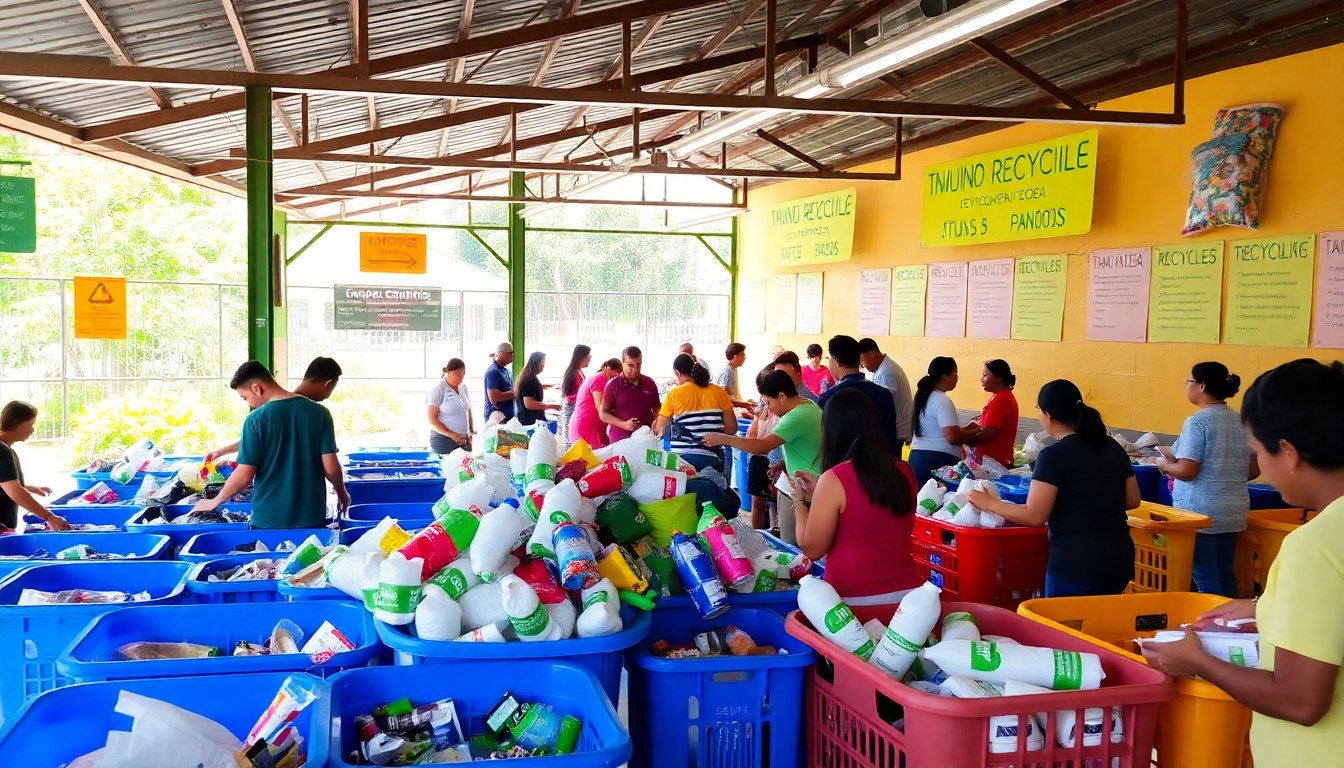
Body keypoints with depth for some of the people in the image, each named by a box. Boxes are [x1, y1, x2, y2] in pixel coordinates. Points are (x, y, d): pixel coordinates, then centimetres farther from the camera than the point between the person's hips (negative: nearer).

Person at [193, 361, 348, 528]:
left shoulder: (256, 419, -12)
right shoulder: (320, 413, -4)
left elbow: (244, 476, -10)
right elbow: (330, 467, -4)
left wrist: (215, 502, 5)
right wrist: (342, 493, 14)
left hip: (268, 521, -2)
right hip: (312, 518, 2)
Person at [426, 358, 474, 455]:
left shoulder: (463, 387, 11)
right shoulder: (438, 390, -8)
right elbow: (432, 419, -10)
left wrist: (472, 432, 7)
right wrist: (452, 435, -15)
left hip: (463, 440, 5)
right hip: (443, 441, -5)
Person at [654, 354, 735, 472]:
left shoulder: (674, 394, -3)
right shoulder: (719, 392, 3)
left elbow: (659, 430, 2)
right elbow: (732, 427, 4)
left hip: (683, 458, -2)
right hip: (712, 459, 2)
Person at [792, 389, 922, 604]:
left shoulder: (835, 479, -16)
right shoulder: (904, 471, 2)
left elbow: (812, 548, -8)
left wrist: (799, 501, 7)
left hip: (856, 602, -5)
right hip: (908, 593, 5)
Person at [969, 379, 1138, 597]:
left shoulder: (1054, 456, -14)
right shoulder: (1113, 448, 7)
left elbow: (1034, 516, -16)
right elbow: (1132, 501, 15)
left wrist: (990, 504, -4)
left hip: (1076, 564, -7)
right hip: (1119, 559, 7)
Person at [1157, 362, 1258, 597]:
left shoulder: (1197, 422, -14)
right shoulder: (1241, 422, 7)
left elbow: (1186, 471, -18)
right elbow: (1253, 471, 11)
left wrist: (1164, 465, 0)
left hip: (1200, 511, -7)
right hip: (1234, 511, 7)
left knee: (1205, 579, -1)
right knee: (1226, 575, 14)